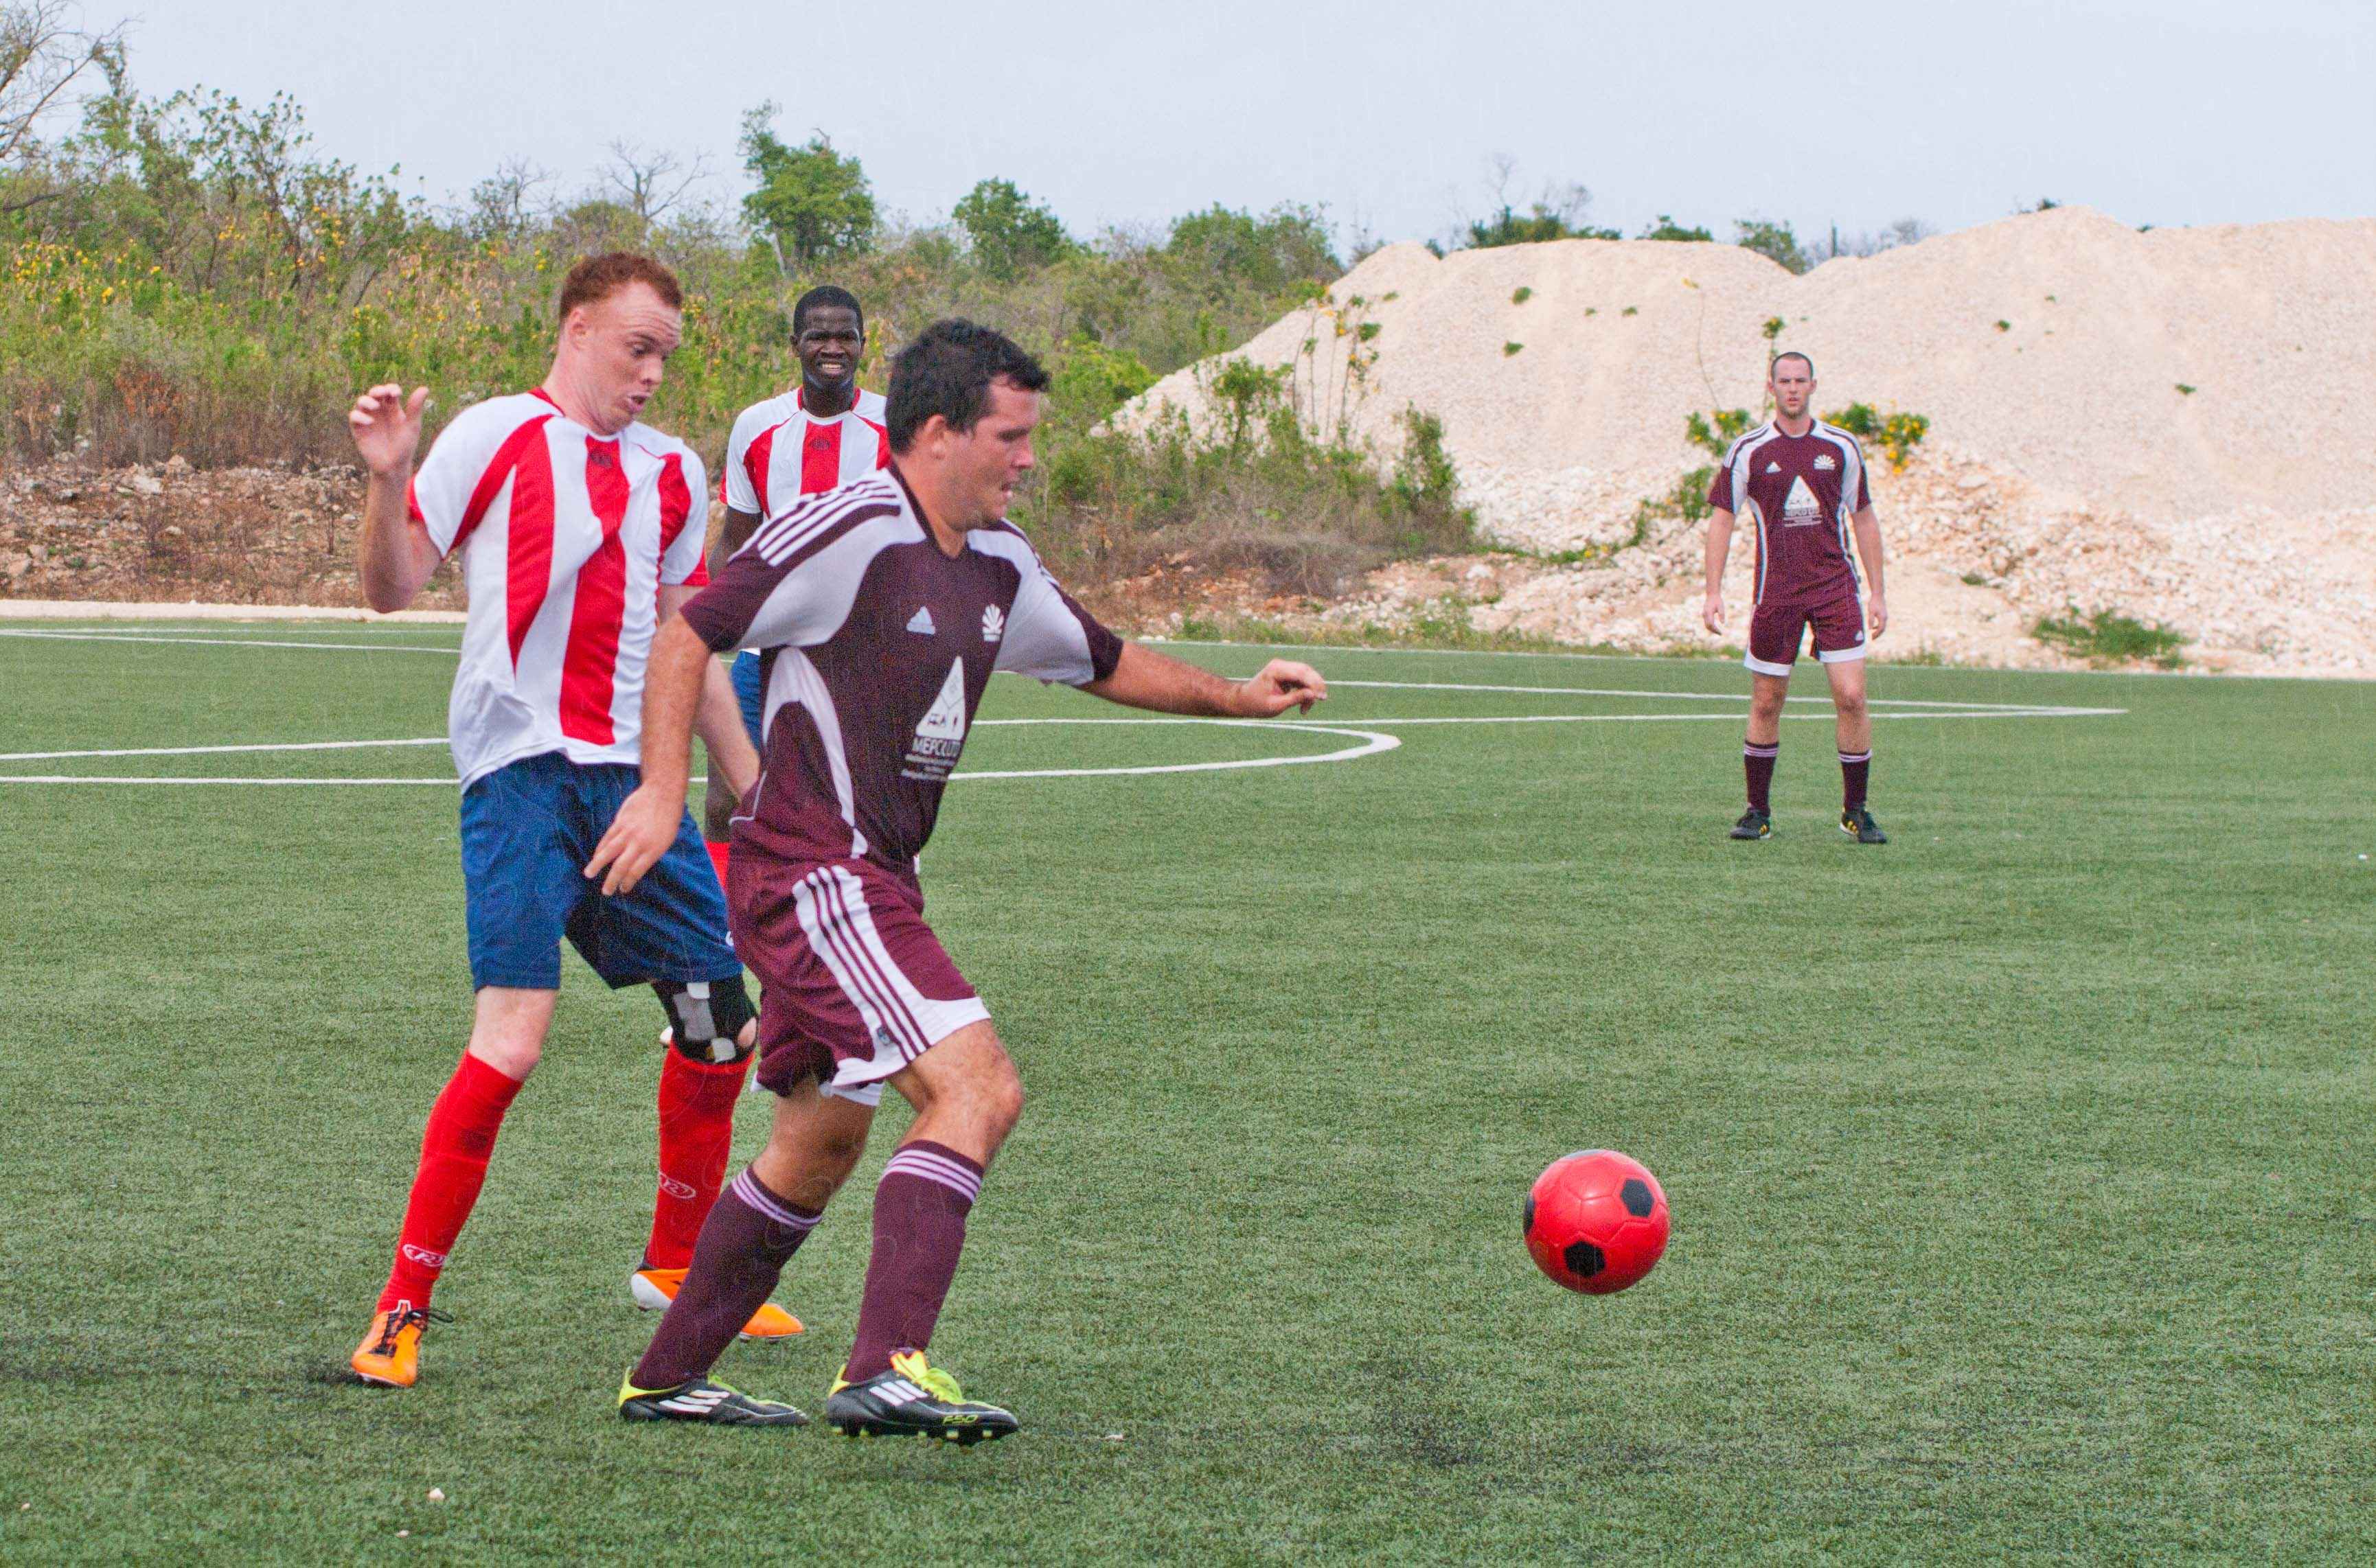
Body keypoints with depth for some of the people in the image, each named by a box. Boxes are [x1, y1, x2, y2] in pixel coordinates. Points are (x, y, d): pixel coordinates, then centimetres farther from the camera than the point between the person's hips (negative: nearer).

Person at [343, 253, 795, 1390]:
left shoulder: (669, 473, 18)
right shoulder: (494, 437, 1)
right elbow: (392, 588, -3)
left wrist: (756, 796, 25)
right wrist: (388, 478, -20)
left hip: (631, 773, 7)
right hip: (520, 769, -6)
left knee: (723, 1019, 8)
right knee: (513, 1035, -17)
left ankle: (679, 1264, 30)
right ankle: (401, 1308, -8)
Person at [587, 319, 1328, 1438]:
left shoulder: (997, 566, 12)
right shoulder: (850, 532, -15)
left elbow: (1103, 663, 28)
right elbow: (689, 633, -13)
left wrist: (1237, 698, 18)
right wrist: (664, 788, -20)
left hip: (870, 884, 10)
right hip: (813, 874, -10)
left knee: (821, 1144, 18)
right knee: (979, 1089, -21)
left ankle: (666, 1380, 29)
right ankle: (886, 1371, -29)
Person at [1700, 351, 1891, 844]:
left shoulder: (1842, 447, 5)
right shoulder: (1748, 451, 1)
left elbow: (1864, 519, 11)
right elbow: (1722, 518, 4)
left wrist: (1877, 594, 7)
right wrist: (1713, 593, -4)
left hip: (1836, 587, 0)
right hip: (1776, 592, 0)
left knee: (1851, 696, -9)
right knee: (1766, 702, 4)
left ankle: (1855, 811, 2)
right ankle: (1758, 811, 17)